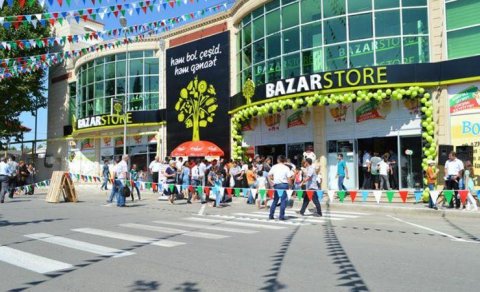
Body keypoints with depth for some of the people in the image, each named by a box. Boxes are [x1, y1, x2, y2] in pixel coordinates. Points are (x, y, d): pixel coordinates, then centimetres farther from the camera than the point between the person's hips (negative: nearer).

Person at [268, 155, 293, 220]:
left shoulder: (274, 167, 5)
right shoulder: (286, 168, -3)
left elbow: (269, 176, 5)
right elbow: (289, 178, -9)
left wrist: (271, 182, 9)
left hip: (276, 185, 4)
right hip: (284, 185, -4)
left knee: (275, 200, 15)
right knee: (283, 201, 4)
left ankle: (271, 215, 16)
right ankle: (281, 216, 2)